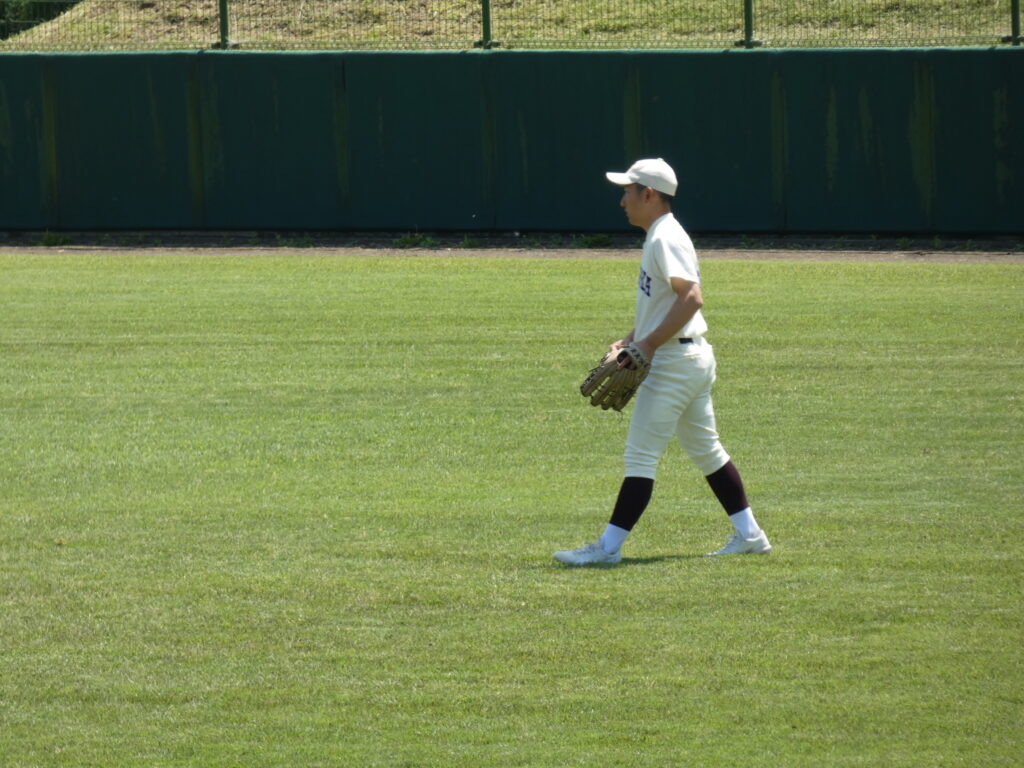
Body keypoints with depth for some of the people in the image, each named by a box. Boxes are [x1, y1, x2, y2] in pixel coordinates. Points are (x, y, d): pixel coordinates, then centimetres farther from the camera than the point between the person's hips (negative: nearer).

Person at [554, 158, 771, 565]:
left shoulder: (665, 239, -16)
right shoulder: (661, 237, 16)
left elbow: (691, 298, -27)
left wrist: (649, 344, -26)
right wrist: (631, 339, 13)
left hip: (673, 360, -11)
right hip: (694, 358, 11)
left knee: (640, 455, -8)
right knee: (705, 451, 15)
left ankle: (609, 545, -7)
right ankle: (749, 534, 18)